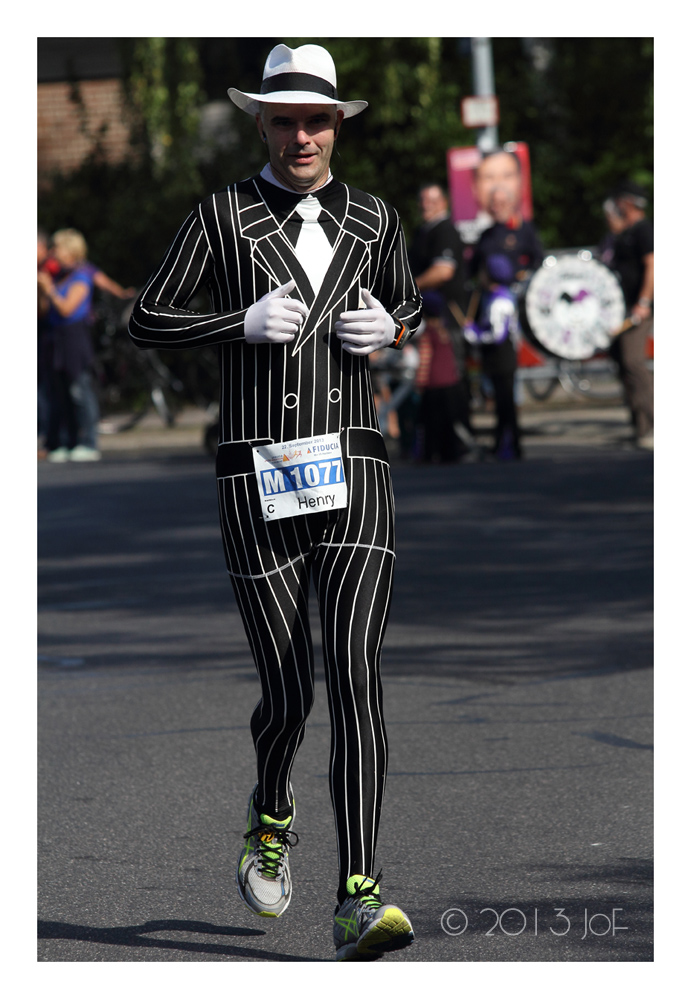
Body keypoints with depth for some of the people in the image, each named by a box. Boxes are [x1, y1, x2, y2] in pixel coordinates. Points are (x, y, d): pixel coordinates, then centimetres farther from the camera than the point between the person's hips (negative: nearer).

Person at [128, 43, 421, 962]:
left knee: (355, 671, -15)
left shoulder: (372, 219, 10)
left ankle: (358, 900, -20)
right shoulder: (223, 217, 2)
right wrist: (245, 322, -11)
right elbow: (147, 320, 3)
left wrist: (389, 330, 2)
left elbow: (409, 310, 25)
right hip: (259, 480, -1)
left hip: (354, 474, 1)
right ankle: (271, 818, 37)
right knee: (287, 693, 2)